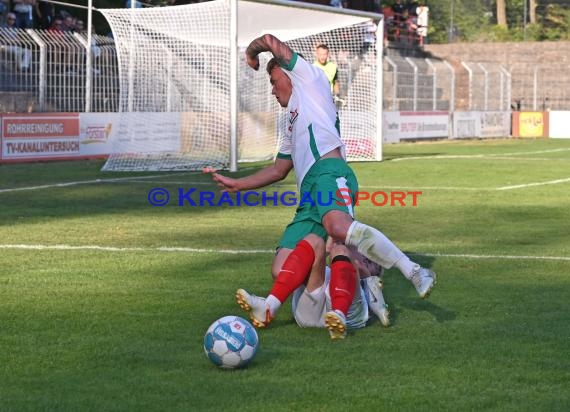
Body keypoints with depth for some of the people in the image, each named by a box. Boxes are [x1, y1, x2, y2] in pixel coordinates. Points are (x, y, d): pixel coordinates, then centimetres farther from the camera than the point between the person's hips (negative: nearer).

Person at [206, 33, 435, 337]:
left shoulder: (310, 79, 19)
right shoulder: (294, 125, 41)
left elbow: (272, 42, 15)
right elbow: (278, 170, 46)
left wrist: (251, 53, 35)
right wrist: (235, 185, 45)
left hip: (328, 173, -9)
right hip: (310, 196, 9)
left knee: (338, 226, -40)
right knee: (282, 271, -6)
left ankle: (416, 273, -39)